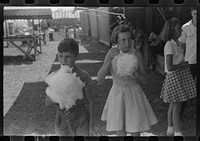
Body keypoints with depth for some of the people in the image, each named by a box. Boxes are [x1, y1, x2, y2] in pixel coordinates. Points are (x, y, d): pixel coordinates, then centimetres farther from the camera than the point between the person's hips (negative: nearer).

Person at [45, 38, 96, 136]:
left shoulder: (84, 77, -11)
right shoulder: (55, 77, -4)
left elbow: (89, 102, -4)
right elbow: (47, 103, 0)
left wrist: (91, 126, -3)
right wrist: (56, 97, -22)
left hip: (81, 121, -2)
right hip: (62, 121, 3)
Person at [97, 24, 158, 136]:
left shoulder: (136, 54, -8)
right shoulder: (112, 54, -7)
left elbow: (146, 80, -1)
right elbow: (100, 80, -13)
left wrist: (138, 74, -24)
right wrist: (108, 60, -23)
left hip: (133, 94, -1)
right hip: (117, 94, 1)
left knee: (135, 132, -1)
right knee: (120, 132, 9)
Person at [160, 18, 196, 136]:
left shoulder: (176, 43, 10)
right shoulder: (169, 46, -18)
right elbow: (170, 67, -23)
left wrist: (184, 64, 4)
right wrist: (184, 64, -14)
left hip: (181, 76, 9)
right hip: (174, 77, -9)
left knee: (173, 104, 18)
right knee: (176, 106, -4)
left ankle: (170, 130, 29)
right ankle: (178, 133, 2)